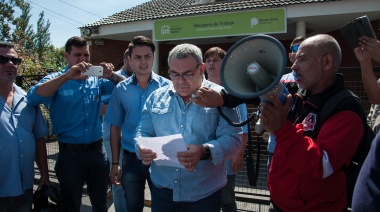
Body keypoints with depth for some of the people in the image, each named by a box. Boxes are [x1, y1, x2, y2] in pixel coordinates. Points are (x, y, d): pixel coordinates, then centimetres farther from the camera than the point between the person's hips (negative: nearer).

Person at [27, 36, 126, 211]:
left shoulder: (97, 80, 4)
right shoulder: (56, 80, -4)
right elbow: (33, 97, -22)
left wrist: (111, 76, -18)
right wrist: (67, 76, -31)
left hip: (97, 151, 3)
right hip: (70, 154, -2)